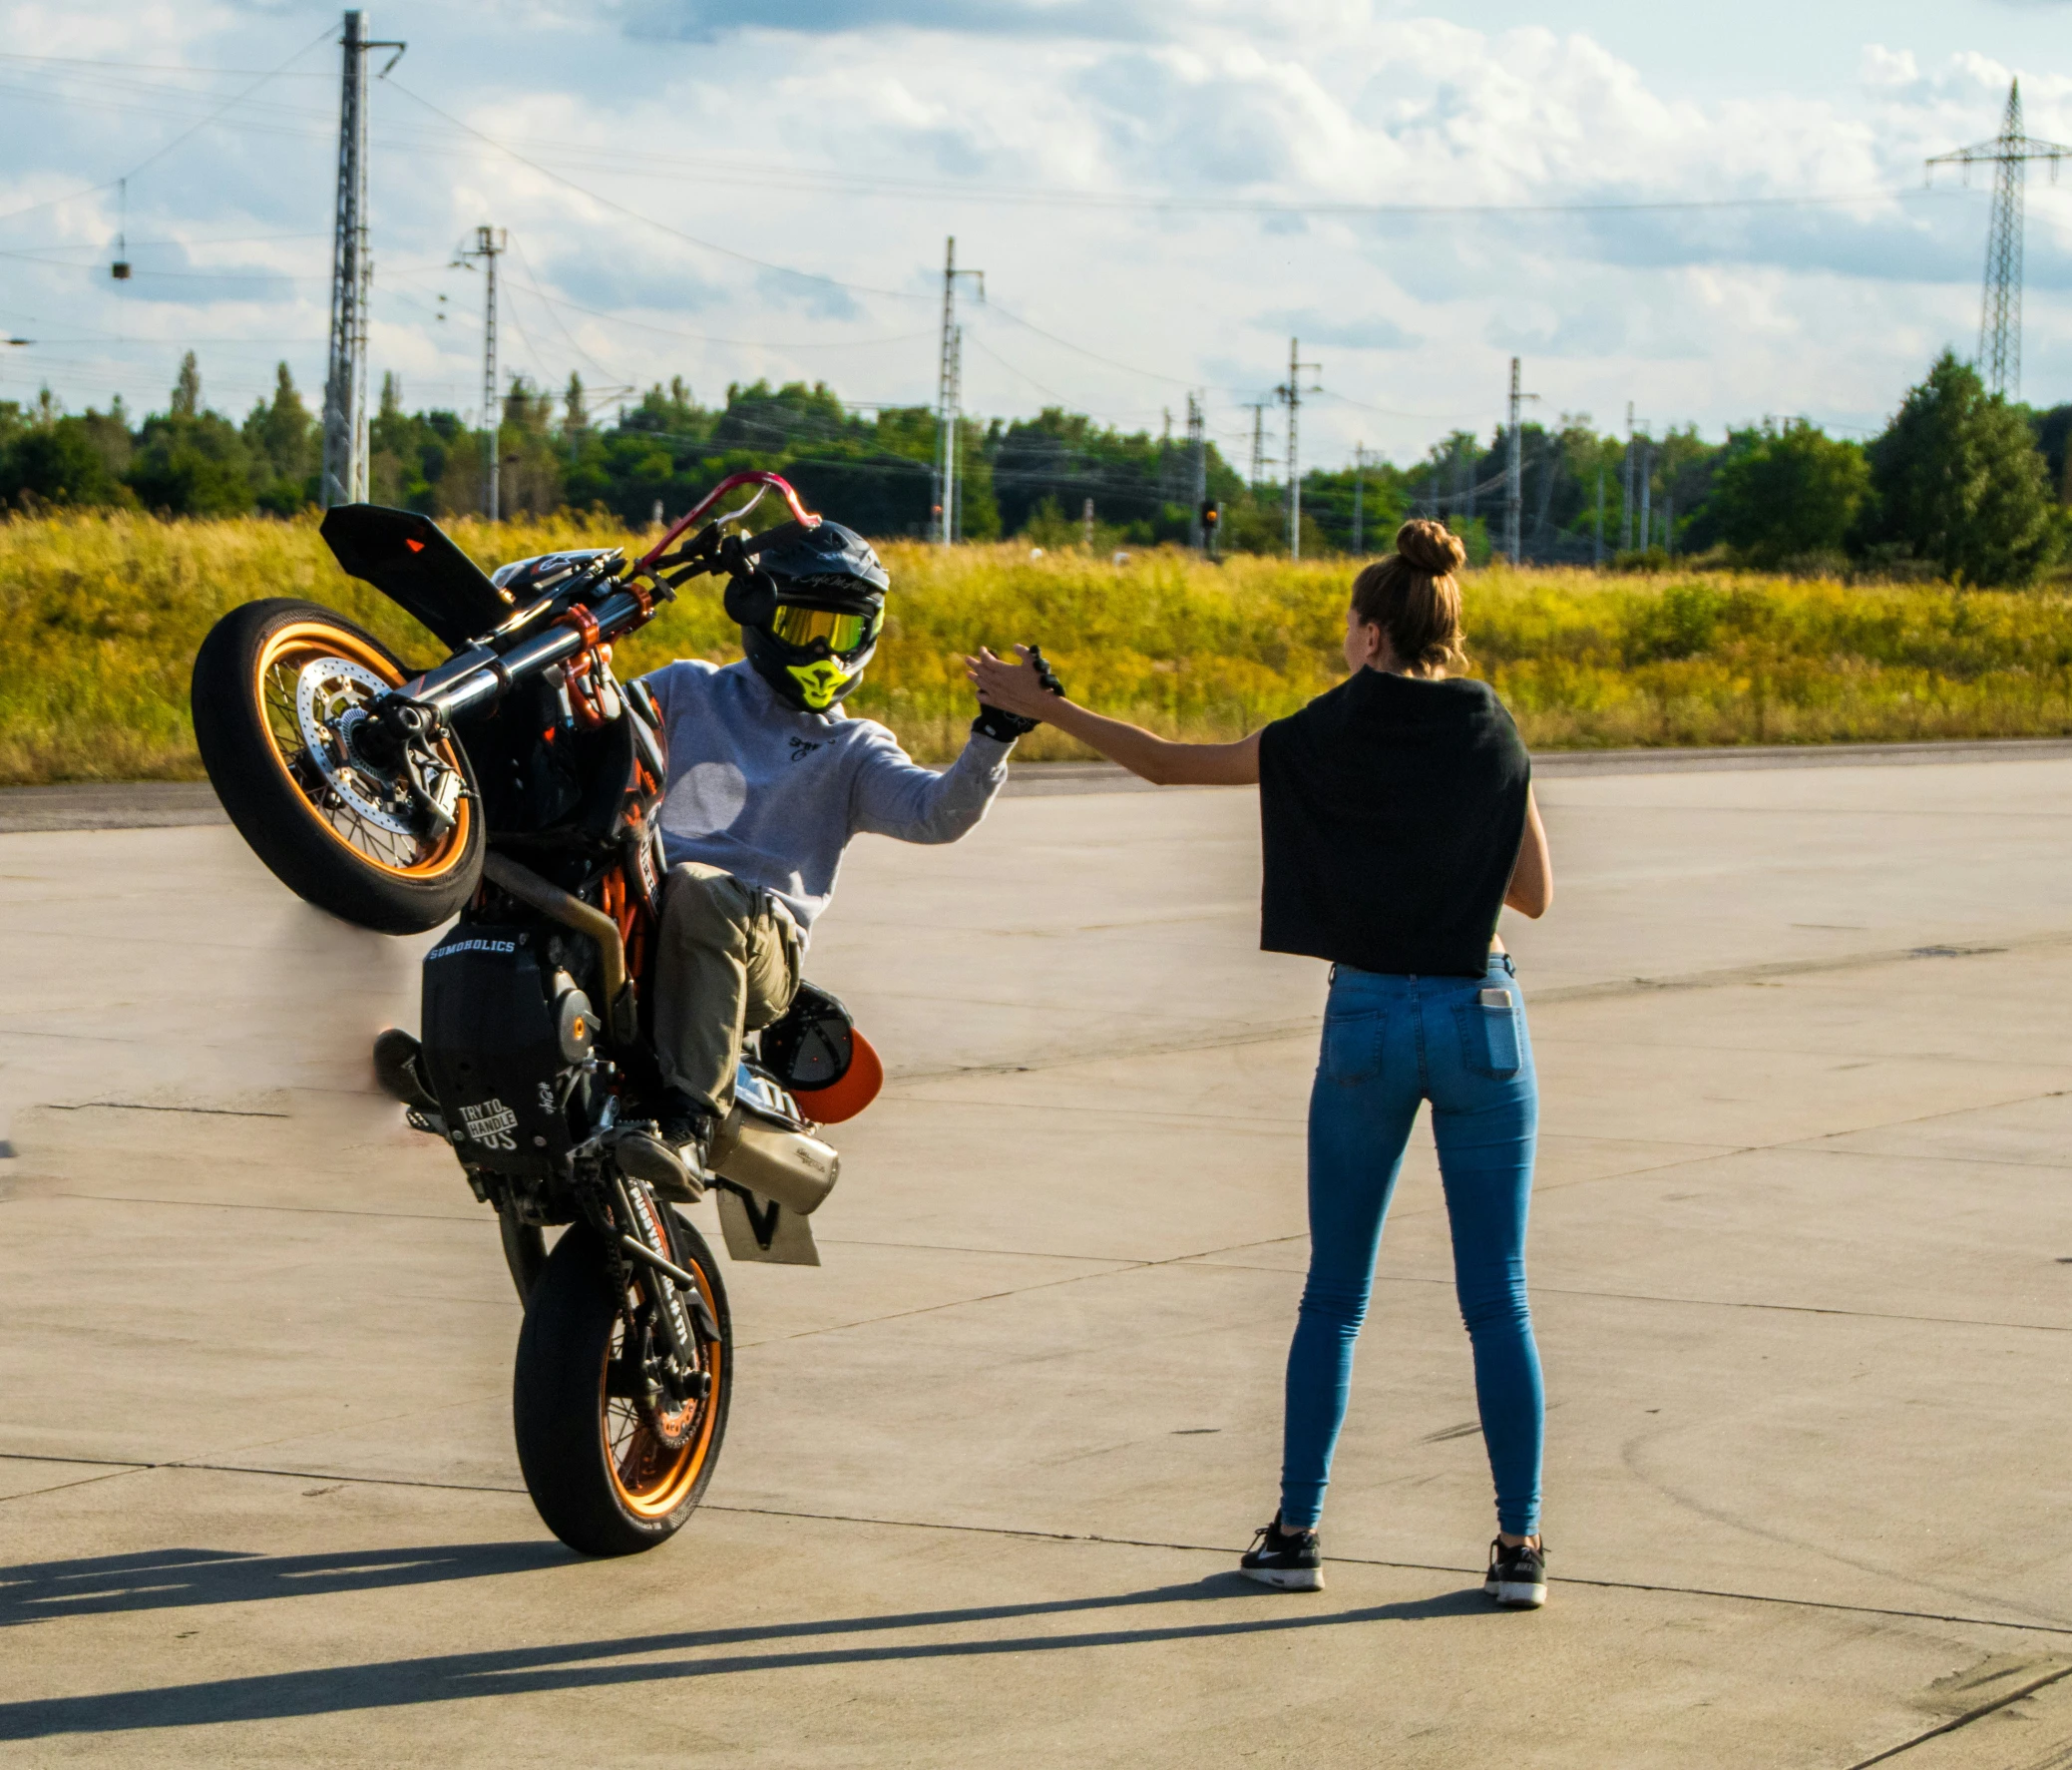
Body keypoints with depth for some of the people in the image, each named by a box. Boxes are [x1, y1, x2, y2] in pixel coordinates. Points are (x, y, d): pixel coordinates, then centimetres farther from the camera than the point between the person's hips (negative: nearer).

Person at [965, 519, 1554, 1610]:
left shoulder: (1327, 741, -4)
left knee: (1334, 1294, 11)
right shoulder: (1494, 737, -1)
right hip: (1480, 1016, 1)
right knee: (1496, 1299, 3)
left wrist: (1041, 707, 13)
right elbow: (1536, 893, 5)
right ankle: (1518, 1547, 1)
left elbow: (1169, 764, 4)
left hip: (1367, 1018, 0)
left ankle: (1296, 1531, 11)